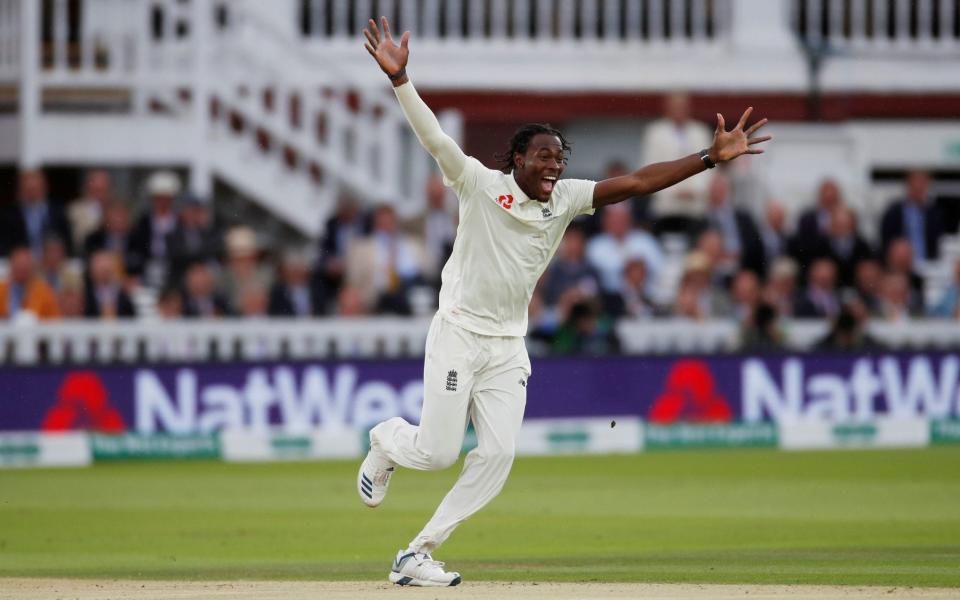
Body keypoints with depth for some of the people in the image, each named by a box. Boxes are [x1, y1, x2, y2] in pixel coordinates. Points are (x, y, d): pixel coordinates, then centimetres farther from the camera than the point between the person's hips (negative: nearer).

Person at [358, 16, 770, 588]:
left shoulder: (565, 199, 3)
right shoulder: (481, 184, -9)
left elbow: (635, 183, -3)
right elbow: (434, 137, -21)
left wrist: (711, 157, -11)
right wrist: (399, 79, -36)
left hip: (509, 347, 5)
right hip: (458, 336, -5)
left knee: (496, 458, -6)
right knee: (437, 452, -6)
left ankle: (418, 554, 5)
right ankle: (388, 440, 32)